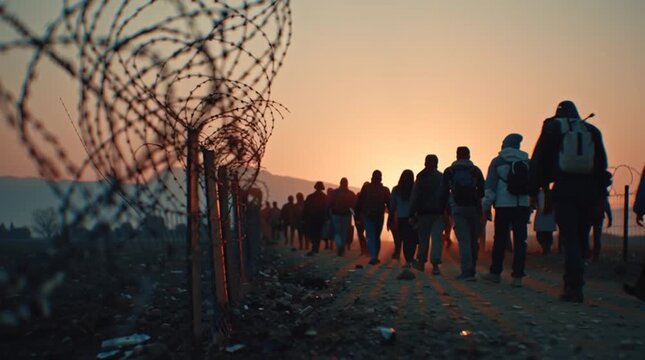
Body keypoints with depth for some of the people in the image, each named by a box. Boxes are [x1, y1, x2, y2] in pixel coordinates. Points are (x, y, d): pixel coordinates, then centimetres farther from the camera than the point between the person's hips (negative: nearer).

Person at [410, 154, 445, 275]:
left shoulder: (420, 178, 3)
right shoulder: (442, 178, 0)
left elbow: (415, 198, 2)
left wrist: (412, 214, 5)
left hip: (424, 212, 1)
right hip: (438, 212, -1)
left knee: (423, 238, 12)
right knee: (437, 238, -2)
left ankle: (421, 262, 22)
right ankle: (435, 264, -11)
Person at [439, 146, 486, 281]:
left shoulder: (448, 171, 7)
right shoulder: (476, 170, 7)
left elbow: (443, 193, 5)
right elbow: (483, 191, 3)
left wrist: (442, 211, 9)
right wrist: (485, 209, 11)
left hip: (457, 209, -1)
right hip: (474, 208, 1)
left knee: (463, 241, -4)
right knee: (473, 240, 11)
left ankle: (467, 272, -10)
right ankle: (472, 269, 19)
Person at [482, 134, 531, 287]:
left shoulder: (498, 161, 0)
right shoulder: (527, 162, 10)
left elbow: (490, 186, -4)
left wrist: (487, 207, 0)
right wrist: (530, 208, 14)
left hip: (503, 206, -2)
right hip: (522, 206, 2)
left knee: (500, 240, 6)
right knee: (520, 241, 3)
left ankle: (495, 273, 15)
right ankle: (517, 276, 0)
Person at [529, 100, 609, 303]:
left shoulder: (552, 127, 6)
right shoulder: (592, 131, 15)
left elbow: (538, 161, 0)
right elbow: (602, 166, 12)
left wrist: (534, 191, 2)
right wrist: (601, 195, 13)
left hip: (564, 191, -3)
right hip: (588, 193, 3)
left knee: (570, 240, -4)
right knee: (581, 240, 10)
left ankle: (574, 288, -9)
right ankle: (573, 285, 16)